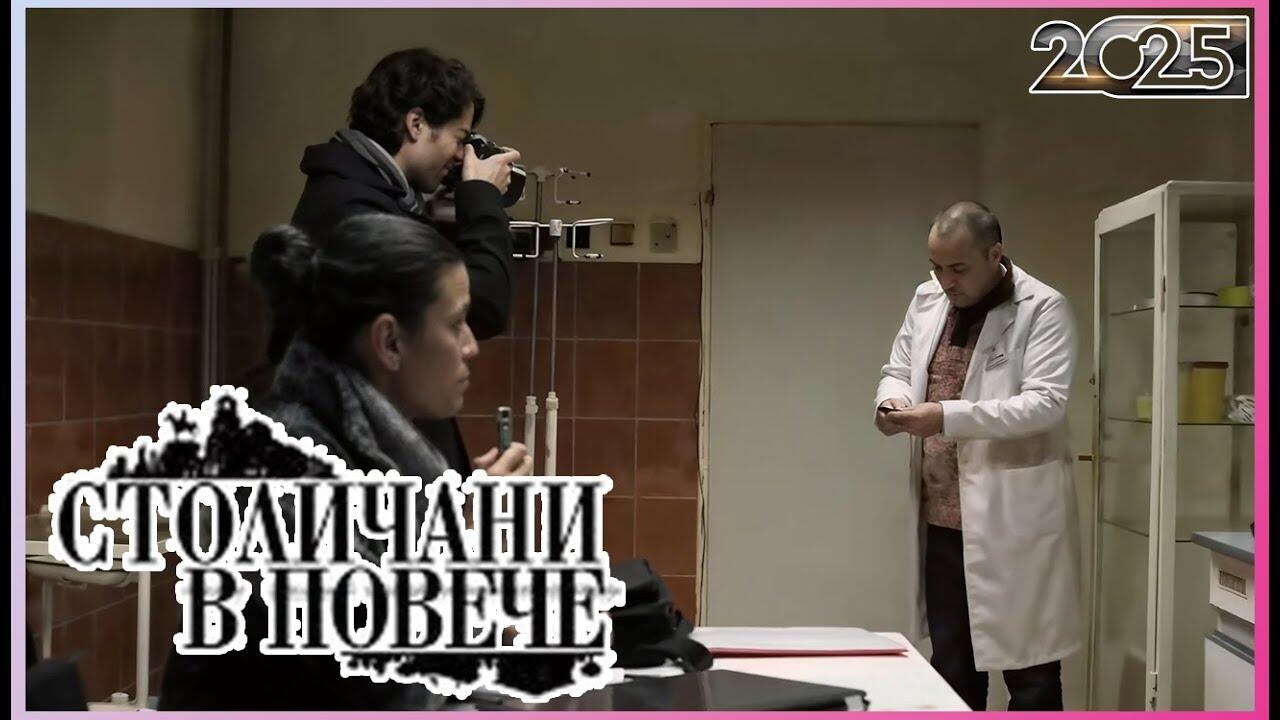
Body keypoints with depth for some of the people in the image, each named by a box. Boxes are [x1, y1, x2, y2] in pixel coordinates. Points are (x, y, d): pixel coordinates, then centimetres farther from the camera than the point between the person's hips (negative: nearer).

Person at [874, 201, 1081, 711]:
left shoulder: (1043, 309, -10)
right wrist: (892, 401, -7)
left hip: (1012, 520, -6)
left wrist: (948, 416, -29)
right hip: (942, 519, 6)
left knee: (1029, 672, 3)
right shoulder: (927, 300, 9)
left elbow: (1045, 402, -20)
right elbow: (896, 372, 18)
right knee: (951, 667, 17)